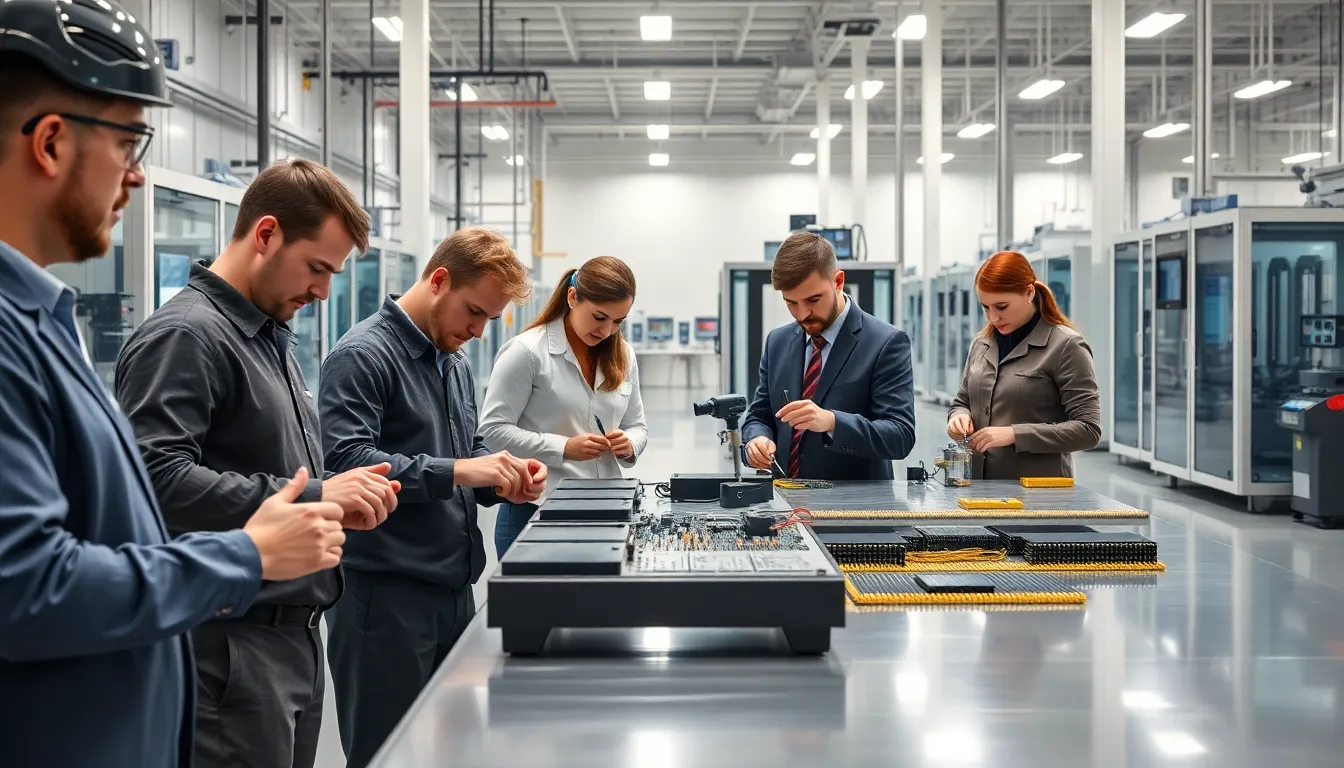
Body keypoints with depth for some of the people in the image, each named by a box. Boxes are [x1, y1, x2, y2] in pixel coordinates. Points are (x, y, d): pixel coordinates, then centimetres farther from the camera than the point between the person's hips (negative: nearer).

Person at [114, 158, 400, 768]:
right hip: (232, 645, -9)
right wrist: (313, 498, -24)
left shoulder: (271, 338, 17)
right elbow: (157, 477, -27)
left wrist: (340, 496, 3)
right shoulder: (184, 336, -14)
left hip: (294, 635, 9)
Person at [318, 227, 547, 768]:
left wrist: (504, 480, 3)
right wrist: (456, 472, -26)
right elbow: (345, 460, -24)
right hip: (387, 596, -8)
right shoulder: (363, 356, -12)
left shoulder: (455, 364, 17)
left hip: (454, 589, 9)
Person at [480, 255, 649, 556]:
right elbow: (493, 430, -13)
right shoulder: (527, 351, -10)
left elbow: (637, 426, 16)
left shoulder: (622, 355, 10)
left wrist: (629, 445, -7)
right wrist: (564, 448, -21)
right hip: (536, 513, -5)